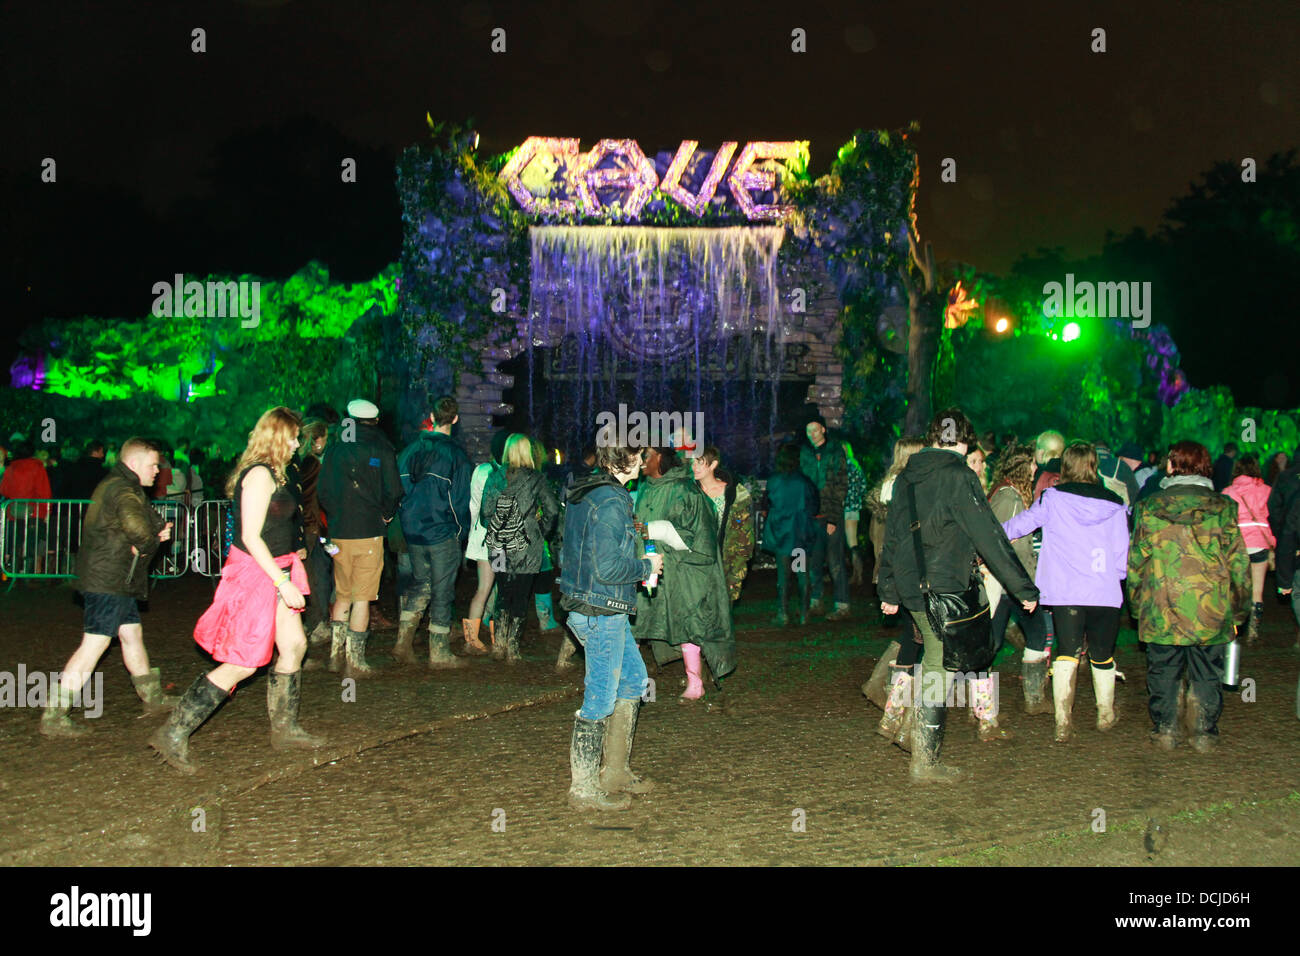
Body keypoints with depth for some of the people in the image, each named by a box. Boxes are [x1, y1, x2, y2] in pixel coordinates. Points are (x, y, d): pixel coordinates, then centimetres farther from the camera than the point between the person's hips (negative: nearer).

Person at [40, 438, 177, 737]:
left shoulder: (116, 486, 19)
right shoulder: (122, 490, -16)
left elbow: (150, 521, 18)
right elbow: (135, 524, -34)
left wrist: (159, 530, -4)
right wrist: (148, 543, -14)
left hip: (118, 582, 11)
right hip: (109, 581, -11)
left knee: (132, 634, 19)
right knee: (94, 645, -10)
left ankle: (153, 698, 33)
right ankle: (54, 716, -7)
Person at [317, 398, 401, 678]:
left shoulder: (334, 451, 4)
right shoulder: (382, 451, -5)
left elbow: (323, 493, 5)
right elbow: (394, 492, -10)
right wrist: (386, 515, 7)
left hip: (339, 534, 3)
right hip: (369, 533, -3)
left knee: (342, 596, 16)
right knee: (362, 598, 2)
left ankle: (336, 655, 18)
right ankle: (355, 662, 3)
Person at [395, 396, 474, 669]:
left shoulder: (410, 449, 3)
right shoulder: (455, 454, -12)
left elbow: (399, 490, 8)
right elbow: (460, 500, -10)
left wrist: (408, 523, 16)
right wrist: (463, 533, 4)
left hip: (412, 531, 5)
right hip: (443, 533, -5)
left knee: (419, 583, 19)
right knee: (442, 591, 3)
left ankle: (404, 641, 13)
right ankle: (439, 653, 9)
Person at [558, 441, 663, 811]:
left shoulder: (582, 491, 9)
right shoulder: (610, 503, -21)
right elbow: (608, 568, -25)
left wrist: (633, 543, 15)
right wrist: (646, 566, -8)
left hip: (587, 607, 10)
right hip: (601, 613, -10)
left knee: (634, 679, 20)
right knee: (600, 699, 0)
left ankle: (615, 773, 29)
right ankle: (585, 789, 13)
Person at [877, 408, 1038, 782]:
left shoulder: (907, 476, 10)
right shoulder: (958, 477, -13)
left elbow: (892, 535, 16)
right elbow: (989, 537, -12)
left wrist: (889, 590, 23)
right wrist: (1024, 588, -6)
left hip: (911, 588, 7)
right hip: (943, 591, -7)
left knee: (934, 660, 22)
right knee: (939, 670, 0)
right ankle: (924, 762, 6)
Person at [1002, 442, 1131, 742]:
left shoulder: (1053, 499, -3)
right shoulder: (1114, 506, 2)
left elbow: (1021, 523, 0)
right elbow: (1122, 555, 5)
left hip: (1065, 592, -1)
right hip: (1105, 593, 1)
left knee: (1066, 653, 3)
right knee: (1102, 655, 16)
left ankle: (1063, 722, -7)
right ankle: (1106, 715, 33)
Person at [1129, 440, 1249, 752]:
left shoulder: (1150, 508, -2)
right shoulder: (1222, 508, -3)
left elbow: (1135, 562, 3)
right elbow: (1238, 563, 0)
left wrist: (1137, 603, 14)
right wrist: (1239, 609, 11)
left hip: (1161, 610, 0)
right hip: (1211, 612, 0)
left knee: (1163, 673, 12)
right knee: (1207, 676, 12)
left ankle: (1164, 731, 17)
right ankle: (1204, 734, 16)